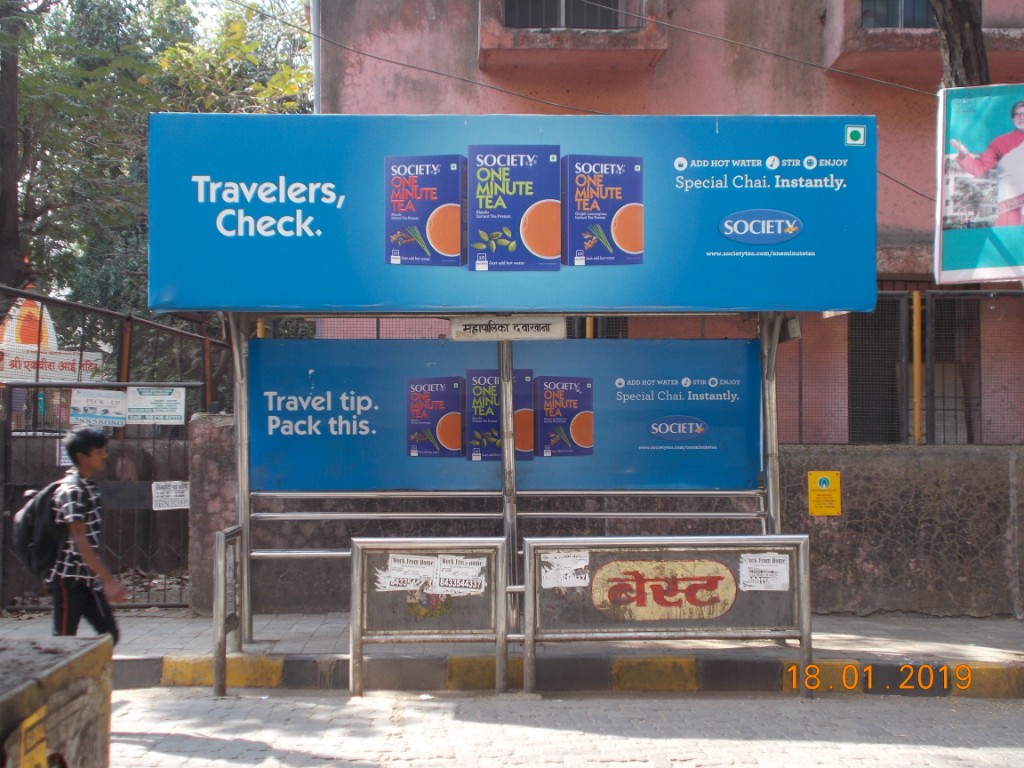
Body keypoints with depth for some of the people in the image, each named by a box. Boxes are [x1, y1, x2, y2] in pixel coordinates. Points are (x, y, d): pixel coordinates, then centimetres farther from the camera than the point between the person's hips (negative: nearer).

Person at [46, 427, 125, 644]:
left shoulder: (88, 487, 11)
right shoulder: (71, 490, -16)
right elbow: (79, 540, -23)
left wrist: (106, 579, 19)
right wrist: (108, 579, -28)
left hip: (88, 579, 9)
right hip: (69, 579, -9)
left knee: (109, 634, 6)